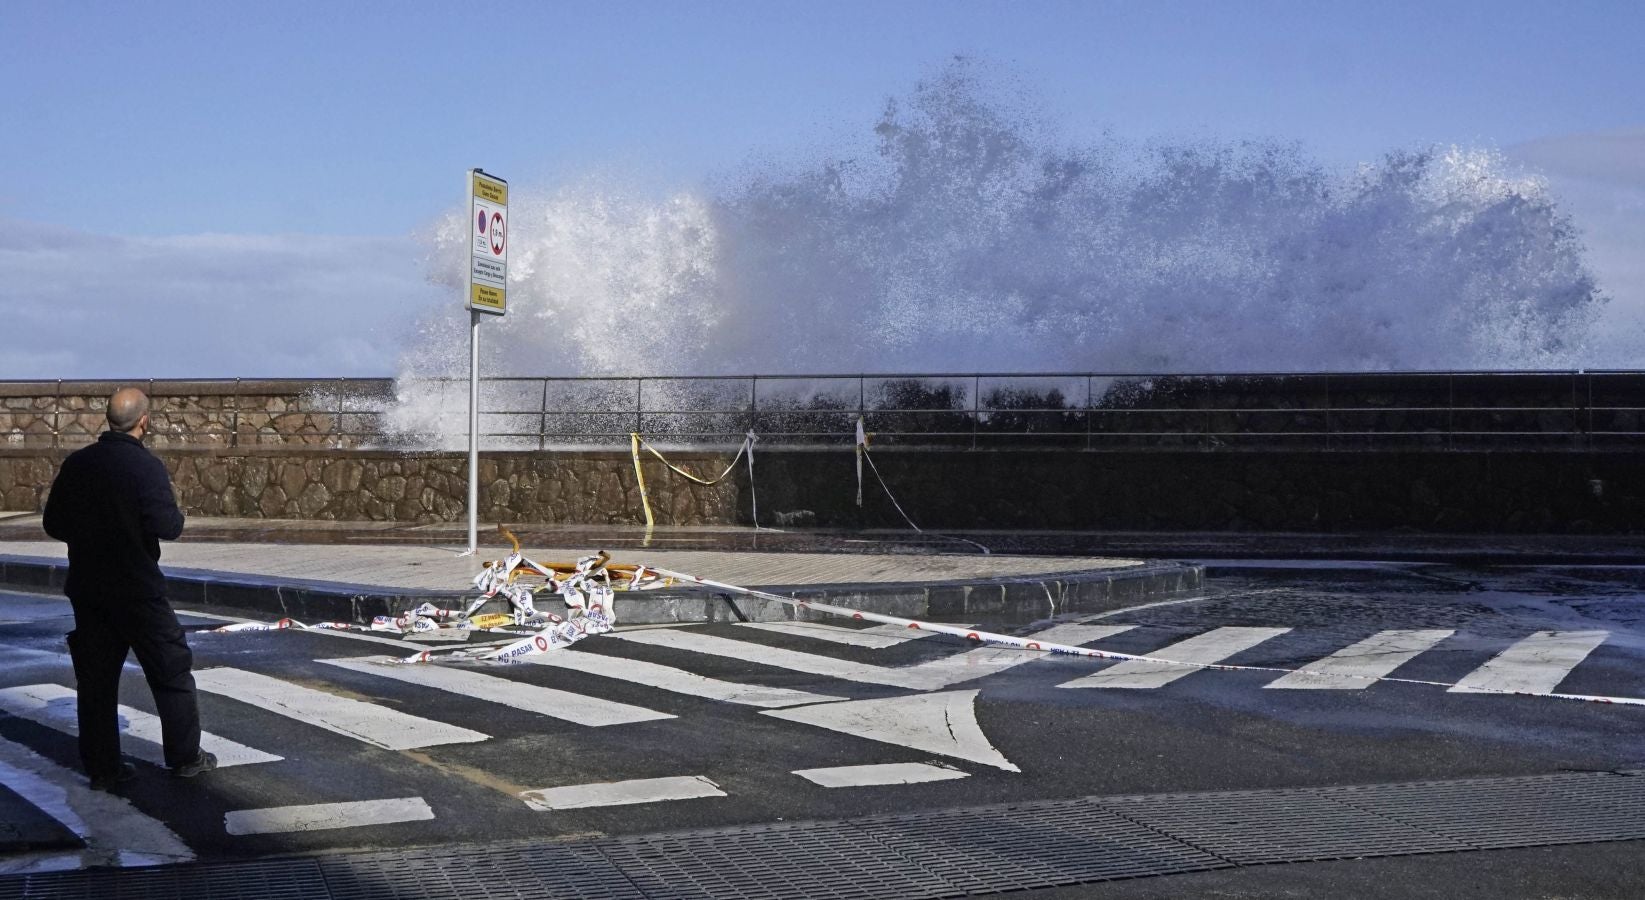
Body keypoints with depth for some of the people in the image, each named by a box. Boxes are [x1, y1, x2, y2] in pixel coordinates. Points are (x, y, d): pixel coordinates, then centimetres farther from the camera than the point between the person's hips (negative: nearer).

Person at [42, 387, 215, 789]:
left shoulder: (76, 464, 2)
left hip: (86, 586, 5)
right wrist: (176, 513, -1)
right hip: (137, 588, -5)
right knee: (171, 671, 9)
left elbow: (54, 523, 8)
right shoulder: (146, 466, -15)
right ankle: (185, 756, 15)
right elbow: (166, 526, -22)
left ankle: (101, 767, 13)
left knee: (95, 677, 10)